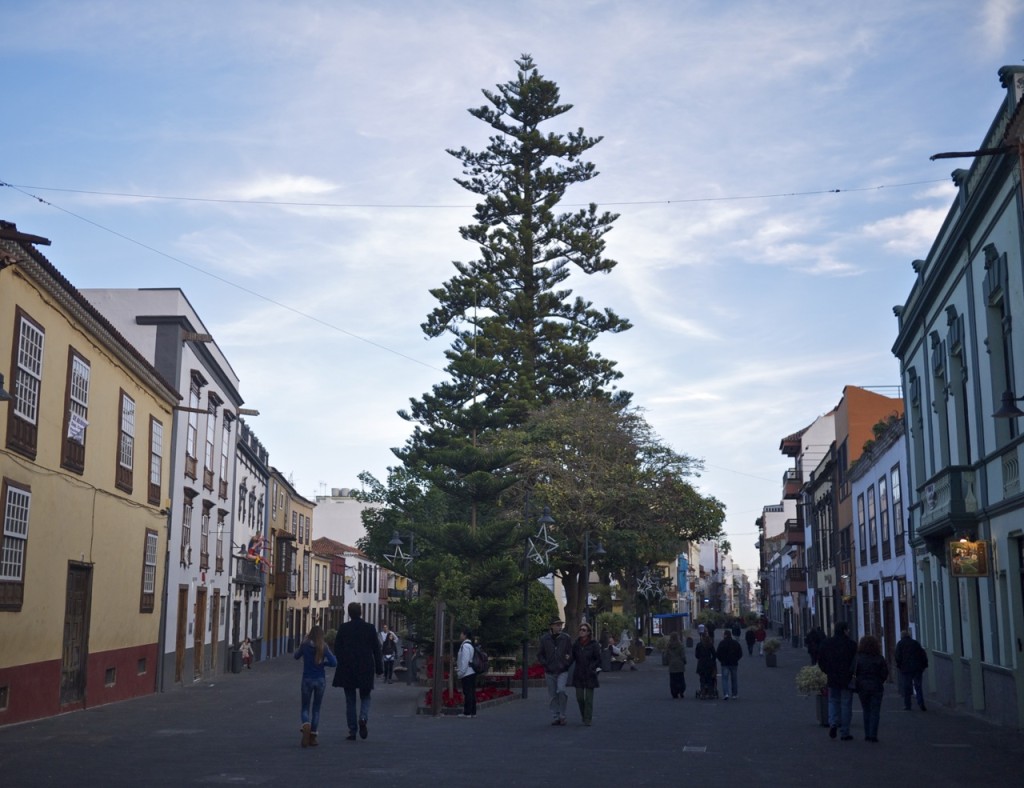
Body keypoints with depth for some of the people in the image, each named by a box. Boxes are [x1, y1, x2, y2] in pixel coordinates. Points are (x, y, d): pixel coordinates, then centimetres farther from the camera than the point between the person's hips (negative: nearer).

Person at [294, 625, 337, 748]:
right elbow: (333, 662, -12)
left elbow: (296, 656, 13)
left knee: (305, 707, 8)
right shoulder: (323, 647, -7)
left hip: (307, 680, 0)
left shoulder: (304, 645, -5)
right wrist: (322, 663, 3)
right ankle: (312, 737, 10)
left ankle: (306, 726, -23)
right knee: (316, 708, 12)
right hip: (320, 680, 0)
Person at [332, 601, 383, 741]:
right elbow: (376, 649, 1)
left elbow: (337, 648, 0)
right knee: (365, 697, 15)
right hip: (365, 669, 0)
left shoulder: (343, 628, -3)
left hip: (347, 669, 0)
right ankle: (363, 718, -13)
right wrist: (379, 668, 8)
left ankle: (352, 731, 6)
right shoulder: (370, 628, -2)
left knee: (350, 700, 8)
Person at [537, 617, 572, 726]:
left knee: (561, 690, -20)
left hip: (563, 671, -1)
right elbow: (540, 655, 8)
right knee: (552, 695, 5)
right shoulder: (544, 639, 2)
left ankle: (562, 715, -5)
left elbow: (571, 653, 9)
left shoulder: (565, 638, 1)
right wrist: (546, 664, -4)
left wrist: (567, 663, -5)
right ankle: (555, 717, 15)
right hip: (550, 672, 2)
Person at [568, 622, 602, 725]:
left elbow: (598, 659, -1)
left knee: (588, 698, -1)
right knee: (579, 697, 4)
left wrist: (593, 668, -11)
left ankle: (588, 719, 5)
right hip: (578, 675, 3)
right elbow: (572, 658, 10)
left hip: (589, 675, -3)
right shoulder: (576, 644, 5)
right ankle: (584, 716, 24)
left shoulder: (594, 645, -5)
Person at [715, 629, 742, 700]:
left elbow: (718, 654, -9)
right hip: (734, 664, 3)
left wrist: (721, 660, 8)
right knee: (734, 679, 13)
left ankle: (726, 693, -17)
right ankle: (735, 694, 19)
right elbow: (740, 654, 8)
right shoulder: (736, 643, 4)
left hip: (725, 664, -3)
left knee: (725, 679, -2)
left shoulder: (722, 643, -9)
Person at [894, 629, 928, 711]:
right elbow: (923, 654, 9)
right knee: (918, 687, 3)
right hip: (917, 668, 3)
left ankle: (907, 705, 2)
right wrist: (924, 665, 11)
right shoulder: (915, 643, 12)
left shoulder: (900, 644, 3)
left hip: (906, 668, -3)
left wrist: (898, 666, 1)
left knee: (906, 687, 2)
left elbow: (898, 656, -7)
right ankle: (921, 705, -7)